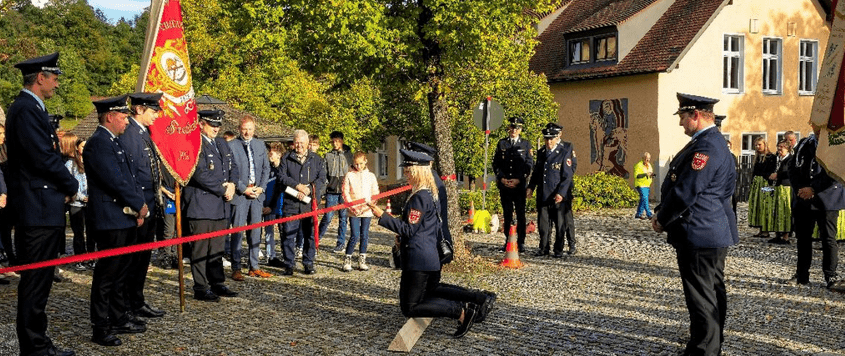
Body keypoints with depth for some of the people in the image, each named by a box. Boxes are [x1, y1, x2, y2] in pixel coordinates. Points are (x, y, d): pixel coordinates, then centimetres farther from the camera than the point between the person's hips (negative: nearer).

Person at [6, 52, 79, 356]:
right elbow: (44, 158, -21)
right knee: (36, 280, -3)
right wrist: (71, 186, -6)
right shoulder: (26, 109, -15)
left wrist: (64, 187, 6)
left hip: (40, 208, 10)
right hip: (38, 209, -10)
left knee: (38, 280, 15)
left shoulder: (30, 108, 17)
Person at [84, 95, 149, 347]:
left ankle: (120, 319, 28)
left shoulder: (118, 142, 17)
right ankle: (101, 328, 6)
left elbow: (131, 177, 17)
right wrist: (139, 206, -11)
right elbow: (115, 181, -20)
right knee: (107, 275, -2)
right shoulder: (98, 143, -14)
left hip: (127, 220, 10)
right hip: (110, 220, -10)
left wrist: (140, 206, 3)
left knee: (121, 272, 17)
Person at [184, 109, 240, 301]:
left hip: (220, 206, 8)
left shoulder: (222, 143, 16)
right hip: (201, 205, -8)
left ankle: (217, 283, 22)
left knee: (217, 248, 14)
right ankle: (200, 288, 4)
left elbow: (233, 166, 17)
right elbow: (201, 174, -19)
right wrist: (223, 190, -13)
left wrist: (231, 184, -3)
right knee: (200, 248, -2)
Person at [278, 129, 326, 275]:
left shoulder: (317, 159, 11)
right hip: (291, 203, -1)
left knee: (310, 235, 6)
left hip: (310, 203, 1)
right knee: (288, 235, -2)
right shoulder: (286, 158, 10)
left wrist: (308, 189, -11)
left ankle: (308, 264, 16)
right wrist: (298, 186, -14)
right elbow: (282, 177, -2)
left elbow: (321, 179, 3)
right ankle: (288, 265, 6)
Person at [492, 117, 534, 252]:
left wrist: (518, 180, -9)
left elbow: (529, 165, 2)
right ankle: (507, 241, 13)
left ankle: (520, 242, 5)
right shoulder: (501, 143, 10)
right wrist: (502, 178, -5)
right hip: (504, 184, 2)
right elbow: (496, 163, 10)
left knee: (520, 214, -1)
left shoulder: (526, 144, 6)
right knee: (507, 214, 6)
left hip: (519, 185, -2)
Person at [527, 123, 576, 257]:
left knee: (560, 224, 4)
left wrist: (561, 193, -17)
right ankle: (543, 249, 20)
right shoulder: (541, 152, 10)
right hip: (543, 195, 5)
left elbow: (567, 175, -9)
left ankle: (558, 250, 15)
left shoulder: (565, 152, -6)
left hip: (559, 195, -5)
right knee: (543, 223, 9)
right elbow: (536, 172, 19)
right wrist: (531, 187, 7)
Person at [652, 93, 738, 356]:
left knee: (702, 298, -3)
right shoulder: (712, 141, 14)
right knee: (713, 293, 20)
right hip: (713, 233, 11)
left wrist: (662, 220, -8)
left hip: (699, 235, -11)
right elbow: (676, 183, 17)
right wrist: (661, 212, 11)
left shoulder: (706, 147, -20)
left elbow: (685, 192, -21)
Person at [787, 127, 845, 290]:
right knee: (803, 238, 10)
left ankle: (832, 277, 4)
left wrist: (814, 188, -16)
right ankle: (802, 275, 19)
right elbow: (793, 169, 10)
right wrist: (800, 189, -5)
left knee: (828, 239, -3)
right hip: (803, 200, 4)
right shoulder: (804, 144, 11)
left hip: (826, 201, -4)